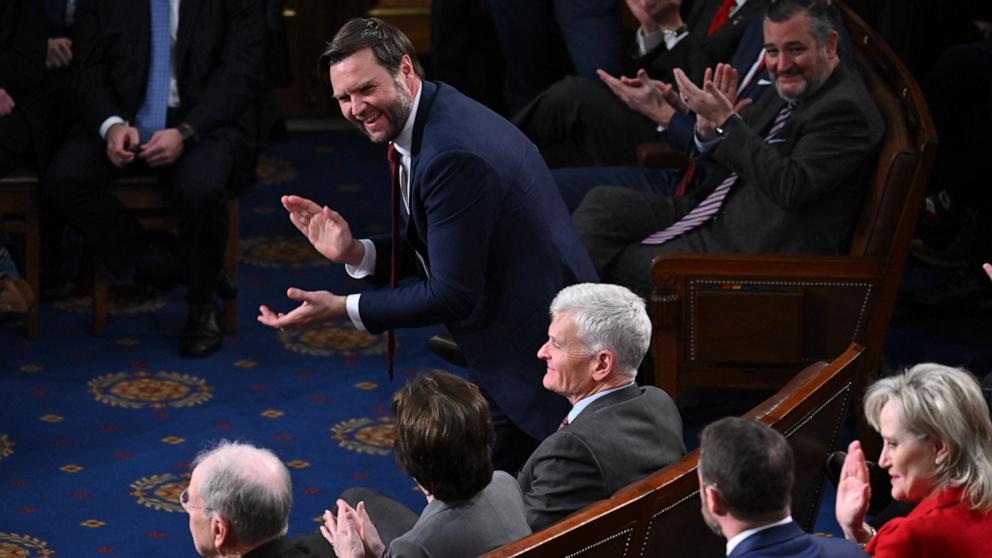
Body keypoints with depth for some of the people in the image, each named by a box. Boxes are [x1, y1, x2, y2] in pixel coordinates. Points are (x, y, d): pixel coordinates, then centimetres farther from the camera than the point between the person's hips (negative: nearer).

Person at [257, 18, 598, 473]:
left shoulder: (454, 153, -27)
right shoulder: (431, 117, 5)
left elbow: (452, 294, -24)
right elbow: (426, 248, 12)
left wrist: (341, 309, -19)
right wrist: (354, 253, -4)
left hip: (531, 346, -10)